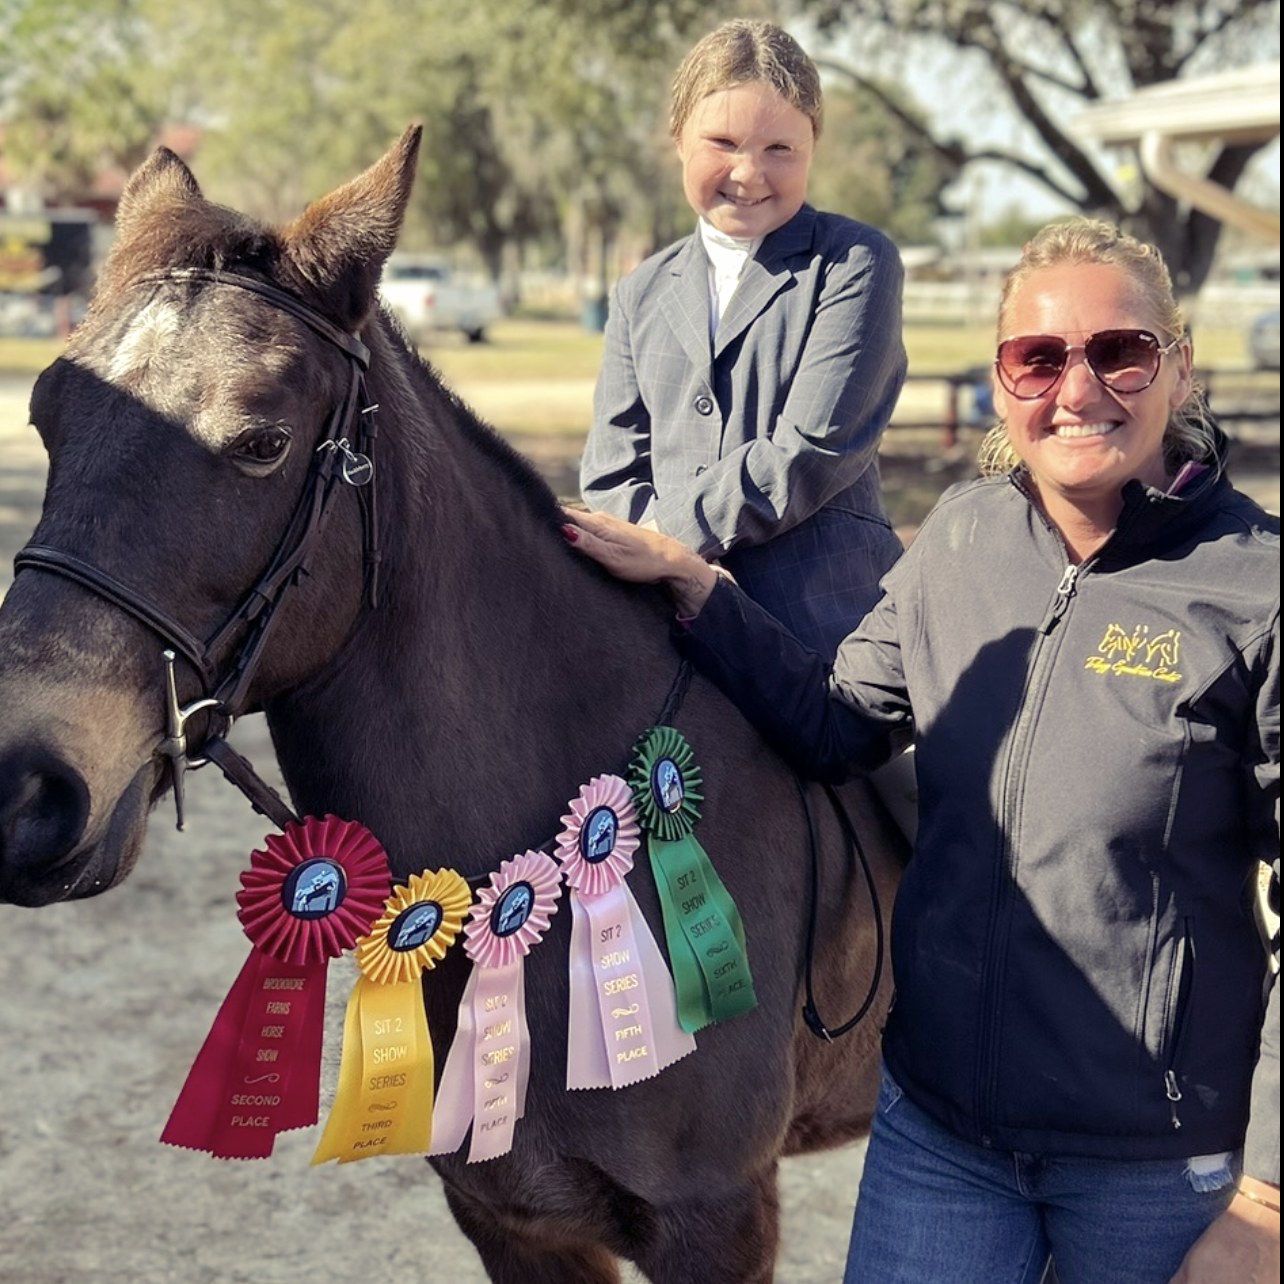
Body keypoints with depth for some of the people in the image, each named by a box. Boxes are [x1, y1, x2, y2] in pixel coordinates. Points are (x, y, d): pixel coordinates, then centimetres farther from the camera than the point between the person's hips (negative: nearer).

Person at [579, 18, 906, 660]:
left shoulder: (855, 264, -1)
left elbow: (815, 452, -11)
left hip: (830, 626, -4)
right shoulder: (639, 296, 14)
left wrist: (668, 533, -13)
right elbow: (609, 482, 8)